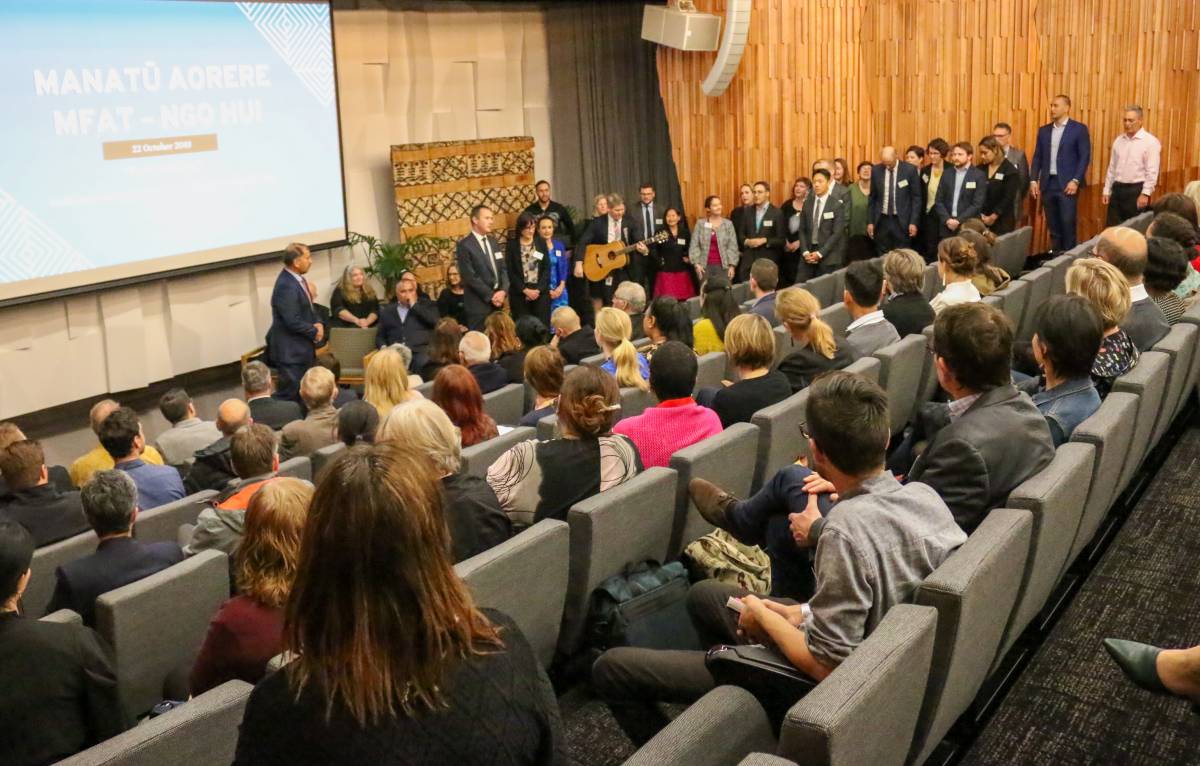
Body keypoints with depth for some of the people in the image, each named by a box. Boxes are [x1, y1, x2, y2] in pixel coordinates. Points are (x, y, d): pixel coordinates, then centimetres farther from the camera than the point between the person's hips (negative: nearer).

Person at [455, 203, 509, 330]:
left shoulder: (493, 242, 14)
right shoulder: (464, 245, -9)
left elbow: (503, 269, 12)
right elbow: (470, 277, -15)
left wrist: (503, 291, -6)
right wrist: (491, 296, -13)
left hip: (497, 303, 7)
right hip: (478, 305, -7)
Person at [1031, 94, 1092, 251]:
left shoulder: (1079, 129, -2)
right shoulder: (1044, 130, 12)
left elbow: (1085, 157, -6)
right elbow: (1037, 157, 13)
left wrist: (1075, 181, -14)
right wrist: (1033, 180, 3)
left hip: (1067, 184, -5)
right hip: (1048, 184, 5)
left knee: (1067, 224, -6)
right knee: (1053, 225, 8)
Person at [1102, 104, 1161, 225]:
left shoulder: (1150, 142, -7)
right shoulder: (1118, 140, 11)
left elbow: (1152, 171, -12)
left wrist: (1145, 194, -18)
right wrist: (1106, 190, 10)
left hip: (1137, 190, -6)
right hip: (1117, 189, 6)